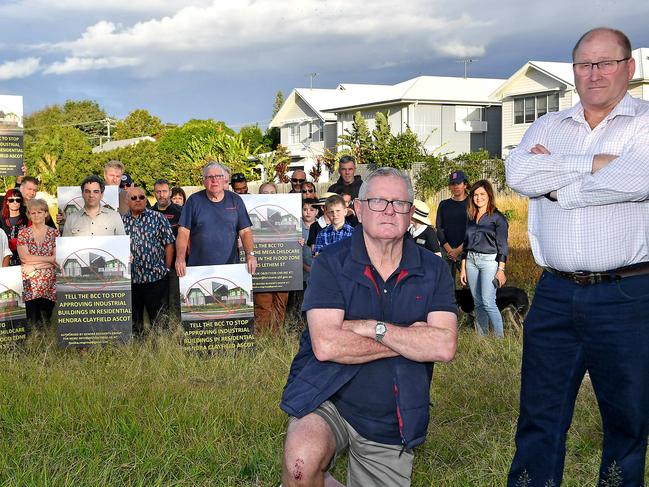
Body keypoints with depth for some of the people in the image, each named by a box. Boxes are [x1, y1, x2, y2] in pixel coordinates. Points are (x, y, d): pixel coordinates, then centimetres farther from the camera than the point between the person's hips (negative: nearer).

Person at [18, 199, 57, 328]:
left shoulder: (54, 233, 6)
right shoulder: (23, 233, 6)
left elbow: (57, 259, -4)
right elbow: (24, 257, -7)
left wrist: (33, 265, -12)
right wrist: (50, 259, -9)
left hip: (49, 283, 1)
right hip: (29, 283, -1)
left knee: (46, 320, 0)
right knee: (32, 321, -5)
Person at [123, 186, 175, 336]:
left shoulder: (158, 218, 1)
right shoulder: (121, 221, 8)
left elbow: (169, 244, 1)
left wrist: (166, 269, -3)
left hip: (156, 277, -3)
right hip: (130, 278, 3)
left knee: (159, 318, 2)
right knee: (134, 319, 12)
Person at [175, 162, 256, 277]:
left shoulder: (235, 200, 7)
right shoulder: (194, 201, 4)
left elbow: (245, 231, 3)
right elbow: (183, 232, -1)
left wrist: (250, 254, -12)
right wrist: (180, 258, -15)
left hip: (230, 267, 1)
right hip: (198, 267, -1)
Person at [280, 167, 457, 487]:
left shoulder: (432, 271, 0)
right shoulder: (332, 262, -8)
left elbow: (444, 347, -14)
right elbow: (325, 345, -20)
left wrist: (372, 327, -18)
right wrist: (409, 339, -14)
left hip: (390, 426, 3)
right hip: (327, 401, -3)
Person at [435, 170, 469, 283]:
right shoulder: (444, 204, 13)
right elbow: (439, 228, 8)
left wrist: (459, 249, -11)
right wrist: (449, 249, -5)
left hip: (466, 249, -3)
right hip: (446, 251, 3)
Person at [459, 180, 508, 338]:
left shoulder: (497, 218, -4)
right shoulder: (471, 217, 14)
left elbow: (502, 246, -6)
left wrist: (501, 270, -13)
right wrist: (463, 267, 12)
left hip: (489, 260, -6)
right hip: (471, 260, 6)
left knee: (488, 302, -13)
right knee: (478, 303, 7)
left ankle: (500, 337, -5)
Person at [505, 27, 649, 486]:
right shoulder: (549, 126, 14)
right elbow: (518, 173, -6)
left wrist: (556, 185, -8)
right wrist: (595, 164, -11)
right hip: (556, 293, 3)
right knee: (540, 415, 10)